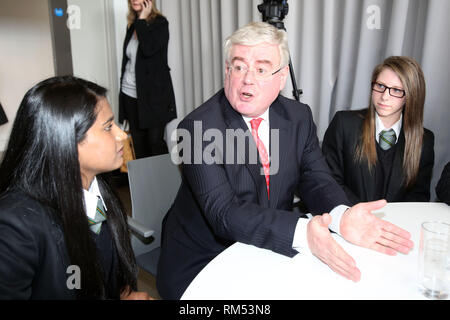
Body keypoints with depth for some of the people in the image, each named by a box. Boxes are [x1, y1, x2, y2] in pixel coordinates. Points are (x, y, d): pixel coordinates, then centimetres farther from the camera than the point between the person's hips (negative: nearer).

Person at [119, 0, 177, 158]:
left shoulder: (160, 22, -4)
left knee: (157, 142, -3)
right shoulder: (132, 25, 14)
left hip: (154, 93, -6)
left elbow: (149, 49, -22)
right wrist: (123, 86, 17)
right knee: (138, 145, 10)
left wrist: (142, 19, -11)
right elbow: (127, 59, 18)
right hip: (130, 94, 6)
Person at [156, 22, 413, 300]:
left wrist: (342, 216, -26)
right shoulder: (198, 128, -18)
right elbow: (224, 213, -26)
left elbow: (316, 179, -4)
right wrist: (302, 233, -39)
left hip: (274, 251, 5)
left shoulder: (299, 117, 0)